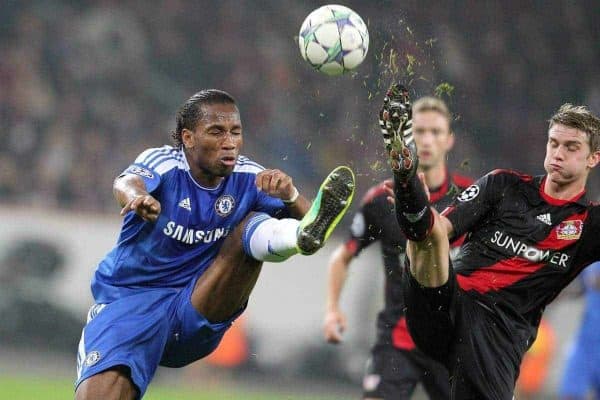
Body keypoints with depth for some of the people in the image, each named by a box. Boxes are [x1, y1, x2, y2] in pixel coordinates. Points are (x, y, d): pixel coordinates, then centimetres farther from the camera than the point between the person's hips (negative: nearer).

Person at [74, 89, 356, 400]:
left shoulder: (247, 177, 0)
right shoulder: (163, 163, -10)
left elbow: (303, 215, -9)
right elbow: (126, 182, -33)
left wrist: (290, 197, -31)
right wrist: (137, 197, -57)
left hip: (199, 318, 3)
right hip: (130, 300, -2)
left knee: (254, 224, -17)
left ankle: (303, 235, -46)